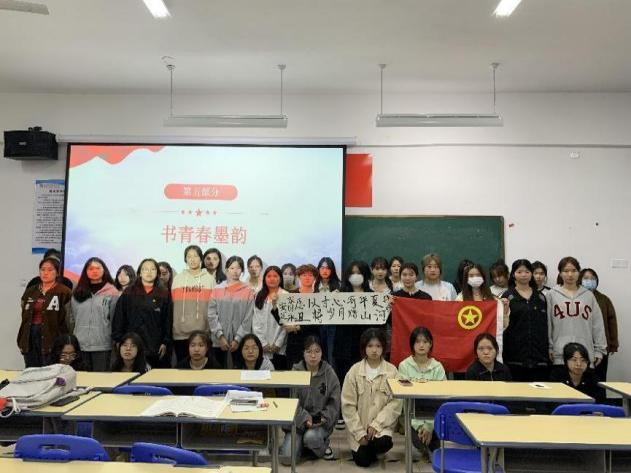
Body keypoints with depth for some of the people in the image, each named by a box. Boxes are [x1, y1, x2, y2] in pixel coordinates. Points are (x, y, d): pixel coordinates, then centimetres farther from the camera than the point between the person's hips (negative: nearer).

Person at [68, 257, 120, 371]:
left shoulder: (112, 292, -2)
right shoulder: (77, 293, 12)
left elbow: (116, 319, -3)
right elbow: (71, 318, 14)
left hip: (102, 345, -4)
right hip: (80, 345, 4)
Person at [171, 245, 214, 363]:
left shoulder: (210, 279, 5)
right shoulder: (177, 279, 9)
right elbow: (172, 305, 6)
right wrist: (170, 329, 1)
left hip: (203, 332, -1)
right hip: (180, 332, 2)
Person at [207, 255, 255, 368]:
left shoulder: (248, 291, 0)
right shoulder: (217, 290, 3)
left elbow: (248, 319, -3)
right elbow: (212, 315, -1)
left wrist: (237, 339, -10)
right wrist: (220, 336, -10)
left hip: (240, 342, -1)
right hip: (219, 341, 1)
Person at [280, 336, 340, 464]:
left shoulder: (329, 373, -3)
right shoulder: (295, 372, -4)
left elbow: (334, 402, -1)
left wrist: (324, 418, -16)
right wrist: (305, 418, -20)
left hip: (321, 421, 0)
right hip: (298, 421, 1)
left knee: (311, 436, -33)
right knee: (287, 458, -15)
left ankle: (324, 445, 3)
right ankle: (302, 444, 18)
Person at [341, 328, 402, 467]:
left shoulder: (392, 371, -6)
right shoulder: (354, 370, -7)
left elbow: (396, 402, -9)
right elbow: (348, 404, -6)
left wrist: (377, 424, -18)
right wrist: (359, 433, -11)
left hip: (382, 424, 0)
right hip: (359, 426, 0)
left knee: (383, 443, -28)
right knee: (363, 461, -11)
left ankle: (372, 448, 8)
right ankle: (365, 448, 23)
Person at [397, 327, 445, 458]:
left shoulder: (438, 367, -1)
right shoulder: (404, 366, -4)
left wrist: (429, 426, -17)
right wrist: (419, 425, -17)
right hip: (412, 414, -1)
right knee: (419, 439, -27)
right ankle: (424, 447, 9)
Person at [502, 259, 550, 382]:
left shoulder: (540, 297, 14)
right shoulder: (508, 297, 3)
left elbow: (546, 325, 13)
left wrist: (549, 350, 10)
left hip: (538, 353, 3)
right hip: (515, 355, -3)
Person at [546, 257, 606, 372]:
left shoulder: (589, 295, 8)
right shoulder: (551, 295, 2)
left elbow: (598, 325, 8)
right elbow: (547, 325, 1)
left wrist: (600, 350, 5)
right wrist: (548, 349, -3)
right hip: (559, 355, -1)